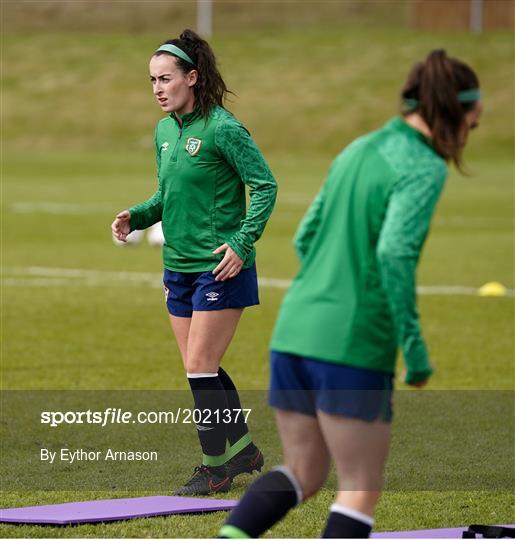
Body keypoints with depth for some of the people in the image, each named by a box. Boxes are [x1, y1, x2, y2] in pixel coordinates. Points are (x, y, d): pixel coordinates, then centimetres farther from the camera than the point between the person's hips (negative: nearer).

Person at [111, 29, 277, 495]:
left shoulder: (222, 129, -14)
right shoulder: (164, 131, 10)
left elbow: (265, 186, -13)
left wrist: (242, 243, -20)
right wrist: (136, 217, 3)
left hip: (221, 268, -8)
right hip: (179, 266, 8)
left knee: (200, 367, -8)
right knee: (201, 370, 11)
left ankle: (217, 467, 3)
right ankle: (242, 449, 26)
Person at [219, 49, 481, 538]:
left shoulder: (358, 150, 16)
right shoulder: (423, 168, -8)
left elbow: (305, 238, 20)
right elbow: (394, 252, -22)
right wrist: (415, 349, -16)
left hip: (294, 331, 8)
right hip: (354, 348, -7)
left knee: (302, 474, 17)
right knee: (360, 491, 3)